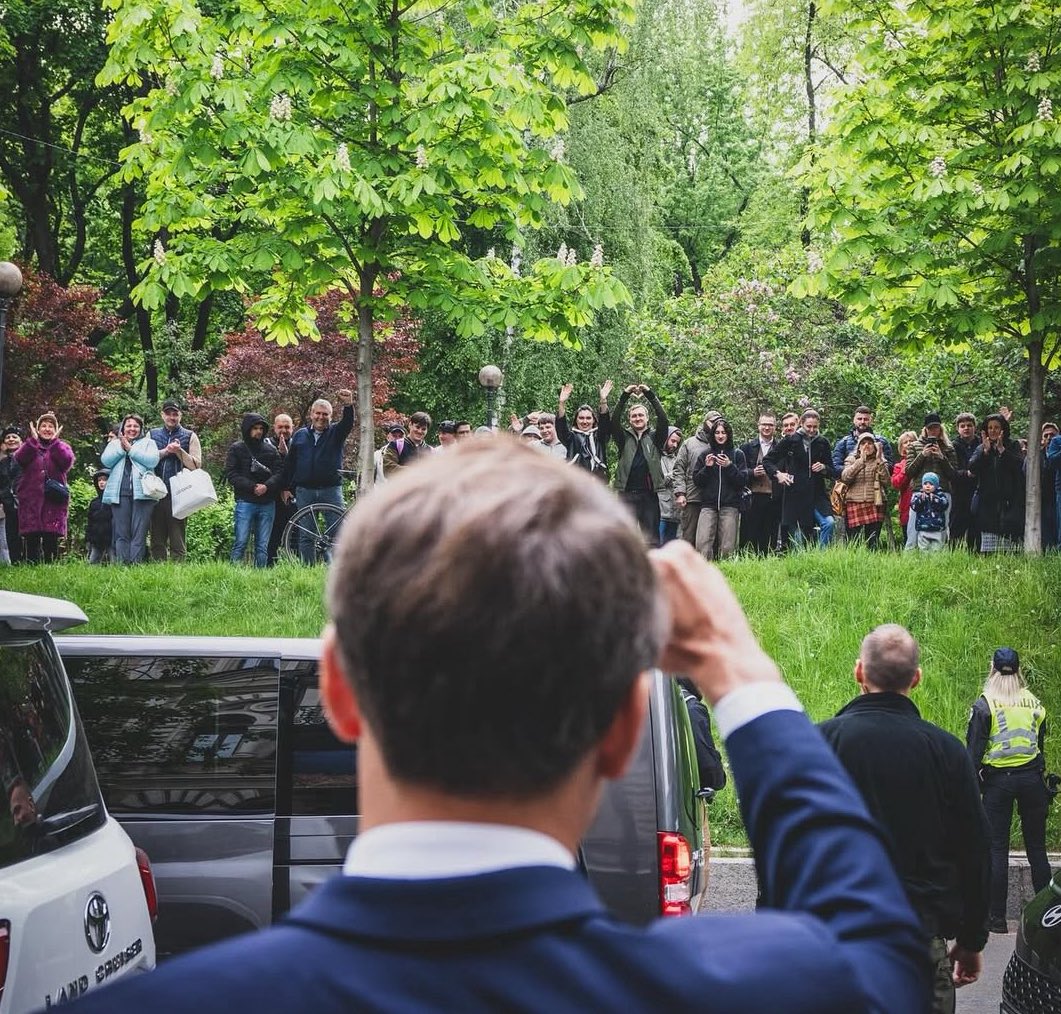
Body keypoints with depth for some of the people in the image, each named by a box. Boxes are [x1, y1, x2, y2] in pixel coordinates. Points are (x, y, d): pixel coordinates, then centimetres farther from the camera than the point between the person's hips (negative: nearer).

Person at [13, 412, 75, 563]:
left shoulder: (62, 447, 14)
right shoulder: (29, 446, 16)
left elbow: (67, 461, -9)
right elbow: (19, 459, -8)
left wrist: (55, 441, -10)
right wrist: (33, 439, -10)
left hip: (54, 501, -1)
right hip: (31, 500, 1)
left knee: (51, 543, -4)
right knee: (31, 541, -4)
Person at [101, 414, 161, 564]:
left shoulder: (149, 443, 16)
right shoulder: (114, 443, 21)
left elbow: (153, 461, -3)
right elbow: (106, 461, 5)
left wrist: (130, 449, -2)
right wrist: (122, 448, -4)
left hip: (142, 493, -1)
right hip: (119, 493, 2)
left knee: (139, 533, -7)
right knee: (121, 534, -3)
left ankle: (136, 564, -9)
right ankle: (121, 565, -4)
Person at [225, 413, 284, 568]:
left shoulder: (271, 450, 14)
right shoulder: (236, 449, 5)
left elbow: (279, 473, 5)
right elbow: (231, 474, -5)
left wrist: (267, 486, -15)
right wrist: (252, 487, -15)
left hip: (267, 503, 3)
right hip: (245, 501, -3)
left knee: (263, 546, 4)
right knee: (240, 543, -6)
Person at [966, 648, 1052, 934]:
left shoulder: (985, 704, -6)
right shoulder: (1033, 702, 6)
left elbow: (974, 749, -7)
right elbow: (1041, 741, 12)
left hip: (997, 780, -3)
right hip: (1031, 778, 3)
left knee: (997, 849, 1)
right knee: (1036, 848, 8)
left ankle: (997, 918, 1)